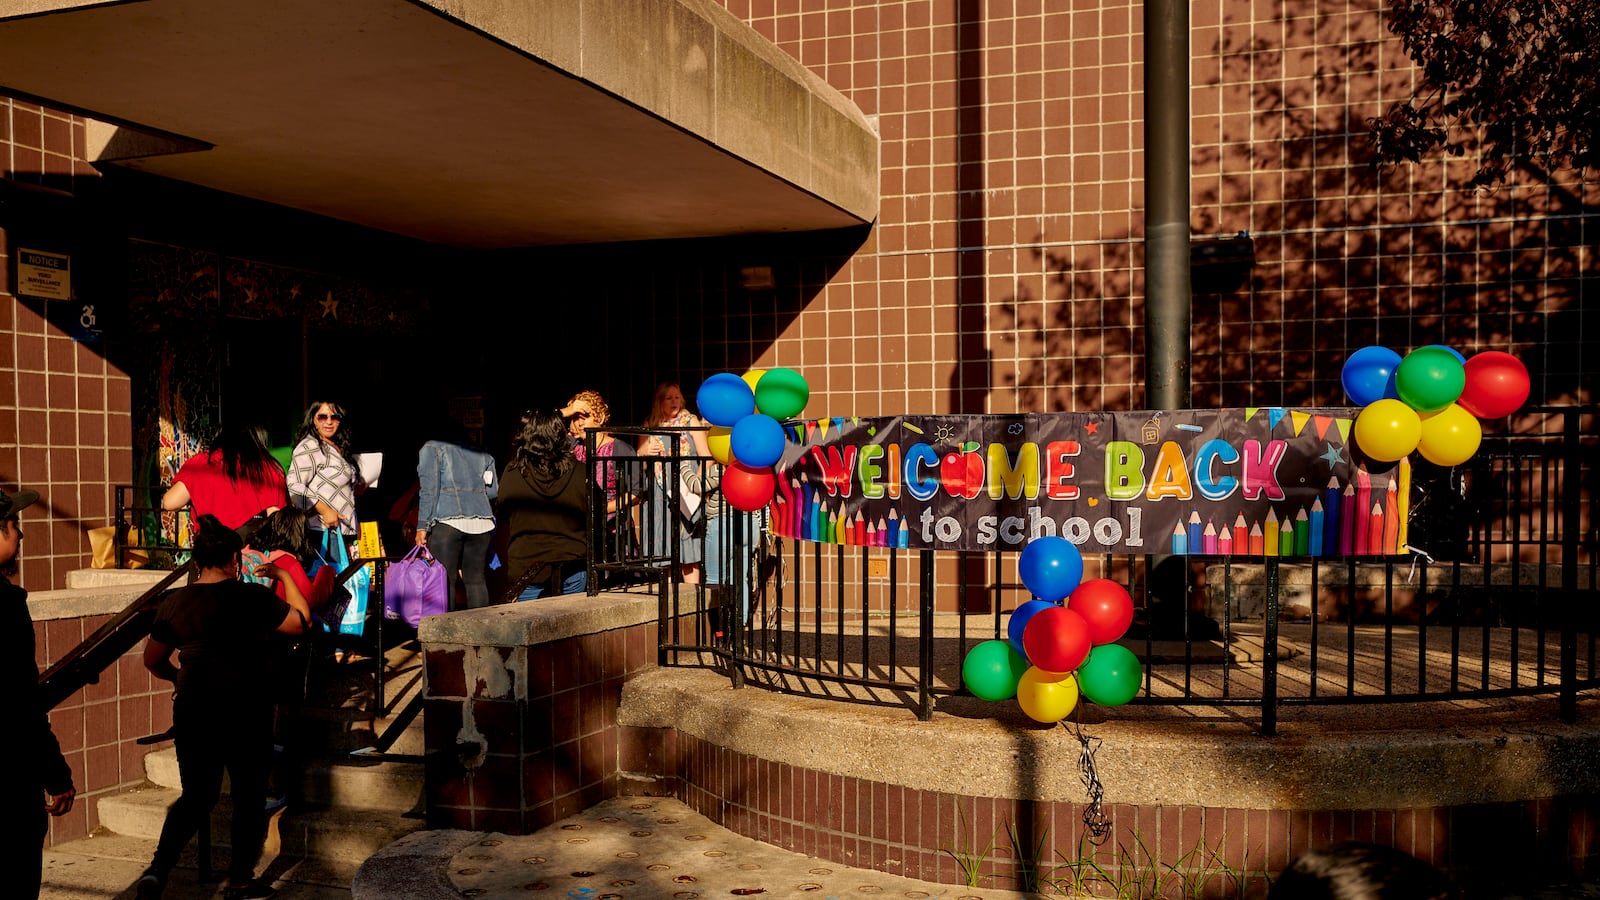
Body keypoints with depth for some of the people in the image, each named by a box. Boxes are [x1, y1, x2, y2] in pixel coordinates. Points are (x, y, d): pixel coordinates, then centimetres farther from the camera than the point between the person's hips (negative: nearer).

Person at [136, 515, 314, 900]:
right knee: (249, 796, 11)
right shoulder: (253, 597, -9)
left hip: (192, 710, 3)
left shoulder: (174, 602, 2)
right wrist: (287, 577, 15)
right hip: (248, 712, -3)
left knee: (196, 796, 15)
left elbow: (153, 660, 12)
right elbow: (302, 621, 5)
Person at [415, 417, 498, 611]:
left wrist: (422, 527, -6)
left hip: (447, 521, -4)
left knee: (446, 581, -3)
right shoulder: (482, 454, 20)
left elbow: (429, 490, -3)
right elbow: (494, 491, 16)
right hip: (482, 521, 4)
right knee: (476, 579, 9)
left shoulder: (431, 449, 8)